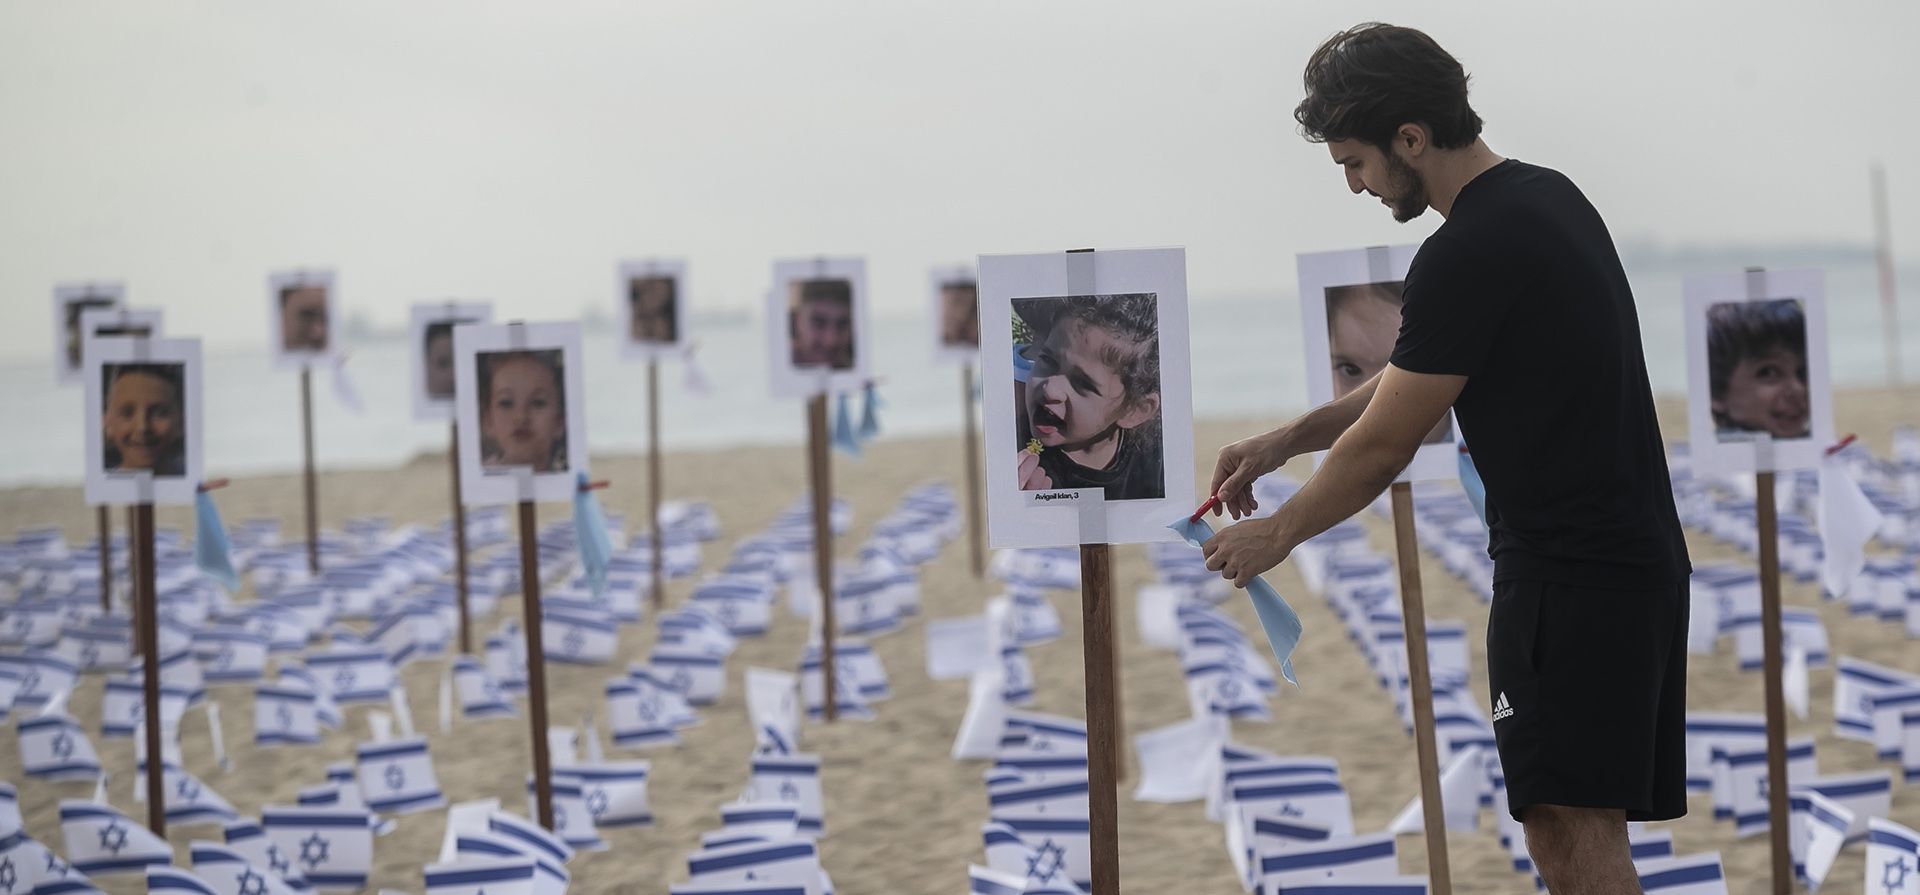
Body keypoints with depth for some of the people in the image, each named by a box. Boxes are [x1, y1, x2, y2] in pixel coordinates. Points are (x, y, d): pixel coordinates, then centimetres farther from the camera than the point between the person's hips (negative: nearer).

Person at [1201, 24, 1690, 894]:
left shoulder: (1468, 255, -17)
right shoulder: (1546, 197, 16)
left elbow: (1384, 444, -9)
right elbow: (1412, 383, 26)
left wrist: (1276, 534, 6)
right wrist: (1283, 441, 25)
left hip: (1570, 575, -10)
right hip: (1631, 555, 10)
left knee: (1569, 823, -14)